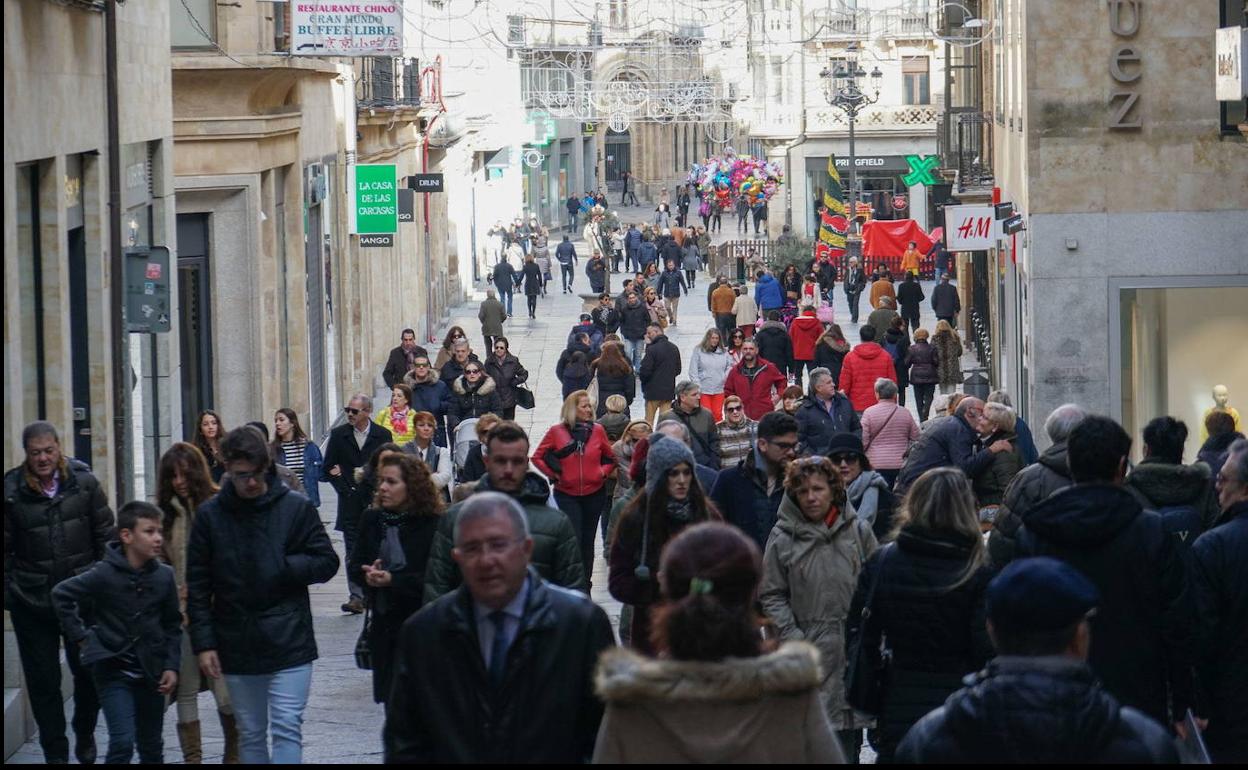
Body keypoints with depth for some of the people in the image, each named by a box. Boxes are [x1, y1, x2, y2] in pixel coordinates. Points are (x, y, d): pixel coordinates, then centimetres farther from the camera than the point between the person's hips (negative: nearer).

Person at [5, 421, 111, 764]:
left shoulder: (83, 482, -2)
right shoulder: (11, 491, -5)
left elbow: (105, 535, 6)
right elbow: (5, 549, 1)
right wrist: (8, 592, -4)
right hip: (32, 603, -1)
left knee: (89, 673, 8)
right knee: (43, 681, 5)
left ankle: (85, 735, 32)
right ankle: (55, 752, 15)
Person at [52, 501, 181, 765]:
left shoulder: (164, 576, -2)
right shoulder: (104, 574, -13)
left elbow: (172, 625, 8)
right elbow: (61, 594, -4)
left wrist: (171, 666, 0)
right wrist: (80, 636, -5)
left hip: (150, 672, 4)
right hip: (114, 671, -4)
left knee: (152, 746, 13)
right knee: (122, 743, -15)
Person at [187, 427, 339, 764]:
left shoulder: (296, 508, -2)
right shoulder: (210, 515, 2)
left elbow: (327, 562, 2)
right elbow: (197, 586, 3)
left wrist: (283, 566, -13)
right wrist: (203, 643, -3)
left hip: (288, 643, -2)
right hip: (237, 644, 2)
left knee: (287, 729, -8)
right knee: (251, 735, 11)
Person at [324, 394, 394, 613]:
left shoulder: (383, 435, 1)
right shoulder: (338, 435, 4)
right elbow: (329, 468, 5)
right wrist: (347, 491, -6)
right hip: (350, 502, 0)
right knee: (353, 551, -4)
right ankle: (356, 597, -6)